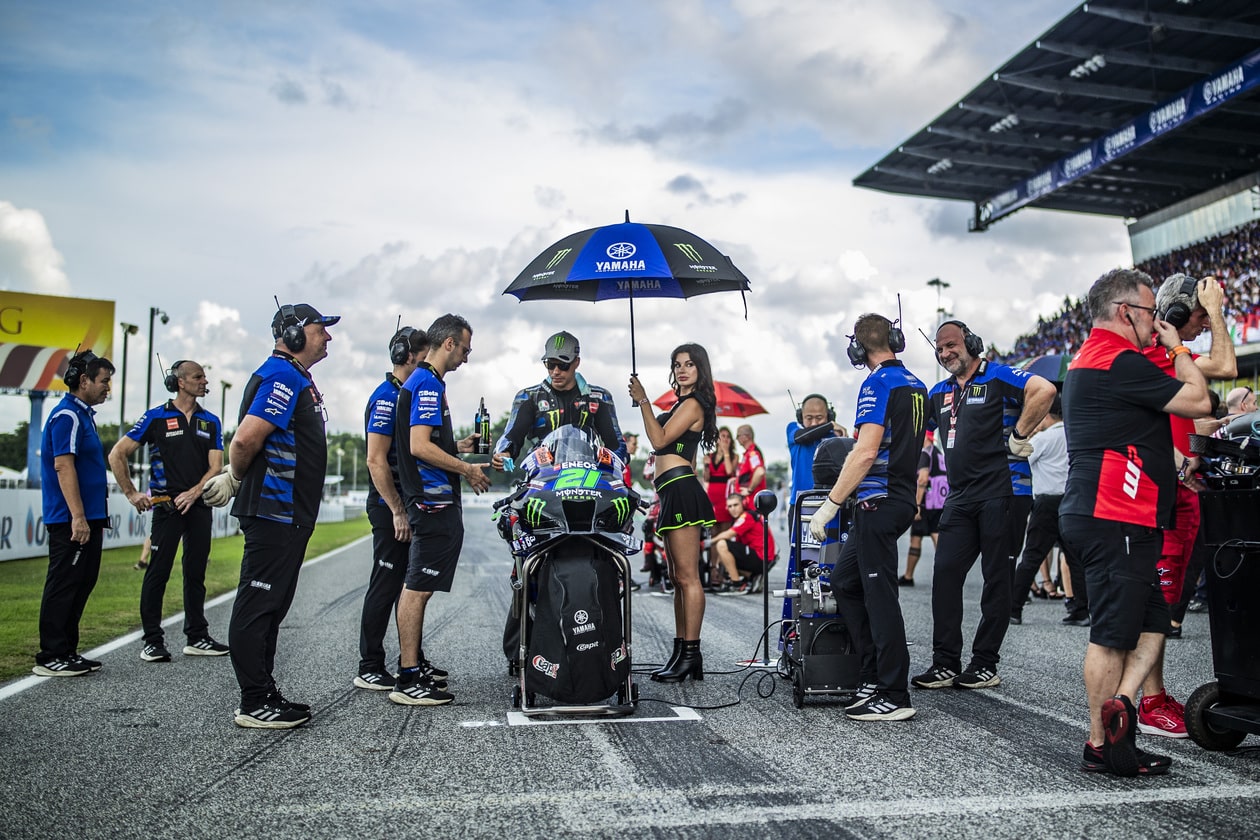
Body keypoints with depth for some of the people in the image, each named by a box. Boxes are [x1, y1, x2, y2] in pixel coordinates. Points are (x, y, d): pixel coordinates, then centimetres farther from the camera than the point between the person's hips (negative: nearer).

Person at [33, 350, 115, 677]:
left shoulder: (83, 415, 18)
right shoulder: (67, 416, -13)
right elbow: (63, 466, -20)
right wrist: (78, 517, -24)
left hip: (87, 518, 10)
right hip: (71, 520, -10)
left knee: (81, 585, 13)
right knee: (63, 586, -5)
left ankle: (67, 652, 20)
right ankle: (50, 657, 2)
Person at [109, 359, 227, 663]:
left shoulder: (211, 422, 11)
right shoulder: (156, 417, 0)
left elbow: (216, 466, 5)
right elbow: (117, 455, 1)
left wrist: (193, 493, -10)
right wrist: (132, 493, -3)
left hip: (199, 506, 4)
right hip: (166, 506, -4)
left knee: (196, 573, 9)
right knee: (158, 572, -3)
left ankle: (197, 637, 16)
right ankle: (152, 640, 6)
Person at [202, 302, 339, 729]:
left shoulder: (297, 379, 20)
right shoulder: (281, 377, -14)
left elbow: (247, 442, 25)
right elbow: (247, 438, -23)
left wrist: (235, 478, 13)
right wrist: (236, 480, -7)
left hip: (289, 515, 10)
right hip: (273, 513, -10)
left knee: (270, 607, 14)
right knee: (257, 605, -3)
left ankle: (266, 694, 23)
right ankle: (254, 704, 3)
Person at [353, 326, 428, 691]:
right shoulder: (386, 397, -13)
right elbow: (376, 461, -20)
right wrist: (398, 511, -21)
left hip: (411, 504, 10)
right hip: (390, 506, -10)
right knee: (386, 585, -5)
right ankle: (369, 668, 3)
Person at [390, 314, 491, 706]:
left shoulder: (423, 382, 19)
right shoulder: (428, 384, -13)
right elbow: (419, 447, -22)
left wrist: (459, 446, 19)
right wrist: (469, 470, -14)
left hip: (433, 500, 11)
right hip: (434, 500, -11)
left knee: (417, 585, 16)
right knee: (418, 586, -9)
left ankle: (415, 663, 27)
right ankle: (408, 680, -5)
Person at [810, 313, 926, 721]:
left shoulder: (878, 384, -13)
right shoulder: (916, 385, 15)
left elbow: (866, 451, -21)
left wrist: (830, 504, -18)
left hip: (880, 500, -9)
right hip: (903, 497, 9)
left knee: (879, 595, -4)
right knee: (844, 580, 15)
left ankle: (895, 697, 2)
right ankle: (875, 677, 17)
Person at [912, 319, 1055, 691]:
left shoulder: (997, 377, -4)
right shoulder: (940, 392, 17)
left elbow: (1044, 390, -21)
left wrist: (1018, 437, -18)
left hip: (1002, 491, -7)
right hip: (961, 497, 7)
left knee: (997, 577, 3)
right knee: (945, 573, 1)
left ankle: (985, 663, 11)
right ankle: (945, 663, 7)